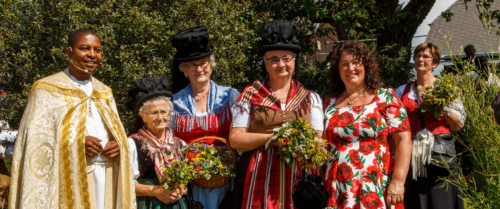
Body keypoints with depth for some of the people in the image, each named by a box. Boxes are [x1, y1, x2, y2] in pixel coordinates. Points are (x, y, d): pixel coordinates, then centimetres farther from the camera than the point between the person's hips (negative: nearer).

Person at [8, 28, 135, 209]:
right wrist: (75, 144, -22)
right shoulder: (46, 91, -4)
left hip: (105, 182, 5)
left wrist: (118, 146, -4)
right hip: (68, 184, -5)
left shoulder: (104, 92, 13)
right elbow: (35, 143, -10)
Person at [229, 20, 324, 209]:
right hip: (258, 182, -1)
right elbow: (235, 139, -1)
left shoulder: (310, 98, 11)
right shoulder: (249, 95, 5)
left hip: (297, 182, 1)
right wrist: (273, 136, -14)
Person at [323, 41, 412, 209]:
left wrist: (398, 180, -14)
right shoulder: (330, 104, 10)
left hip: (376, 190, -3)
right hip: (338, 192, 3)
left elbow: (403, 140, -5)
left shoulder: (385, 98, 0)